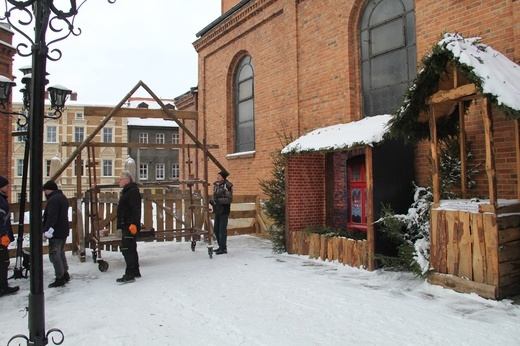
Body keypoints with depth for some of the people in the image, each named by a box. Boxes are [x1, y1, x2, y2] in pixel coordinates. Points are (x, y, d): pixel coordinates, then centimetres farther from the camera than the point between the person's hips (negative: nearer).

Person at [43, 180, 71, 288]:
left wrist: (47, 231, -23)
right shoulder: (63, 198, 15)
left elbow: (51, 217, -25)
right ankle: (65, 274, 29)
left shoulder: (53, 200, -17)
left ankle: (60, 278, -1)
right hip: (64, 231, 10)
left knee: (54, 255, -4)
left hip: (56, 233, -10)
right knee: (61, 253, 21)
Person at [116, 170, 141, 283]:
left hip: (130, 226, -11)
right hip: (126, 226, 11)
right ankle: (135, 272, 24)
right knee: (131, 249, 15)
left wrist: (133, 223, -28)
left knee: (127, 249, -10)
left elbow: (135, 209, -23)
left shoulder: (132, 191, -13)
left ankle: (130, 274, -7)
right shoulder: (126, 191, 19)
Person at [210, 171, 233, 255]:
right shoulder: (216, 185, 10)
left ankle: (223, 248, 5)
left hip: (224, 211, -8)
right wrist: (212, 201, 1)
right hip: (217, 210, 8)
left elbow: (229, 199, -18)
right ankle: (220, 246, 26)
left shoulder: (227, 186, -13)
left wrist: (218, 200, -23)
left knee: (222, 229, -5)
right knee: (216, 229, 13)